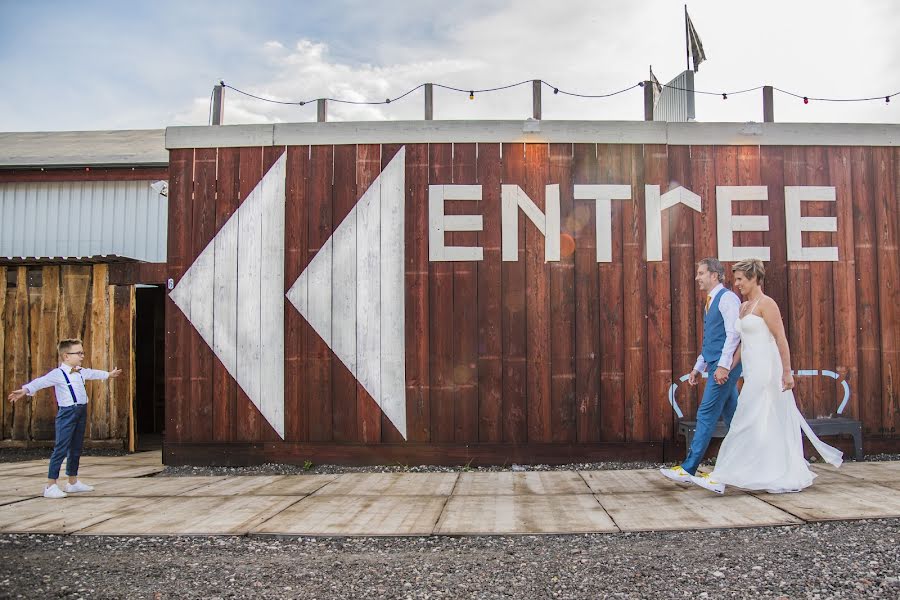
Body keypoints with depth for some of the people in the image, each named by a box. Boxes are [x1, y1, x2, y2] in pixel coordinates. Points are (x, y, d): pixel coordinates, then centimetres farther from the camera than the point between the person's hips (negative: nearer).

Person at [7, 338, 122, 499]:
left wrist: (109, 374, 49)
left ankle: (73, 482, 26)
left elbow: (92, 373, 32)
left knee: (76, 448, 15)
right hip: (67, 412, -8)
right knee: (61, 448, -9)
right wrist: (26, 390, -44)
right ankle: (51, 486, -4)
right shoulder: (58, 374, -12)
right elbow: (41, 382, -26)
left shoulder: (81, 372, 13)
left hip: (81, 412, 8)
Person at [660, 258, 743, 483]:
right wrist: (698, 367, 21)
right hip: (717, 366, 10)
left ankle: (688, 469, -9)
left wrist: (724, 365, -24)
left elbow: (733, 333, -18)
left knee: (706, 415, -10)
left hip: (725, 366, -10)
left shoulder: (727, 298, -10)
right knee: (732, 416, 13)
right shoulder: (710, 302, 18)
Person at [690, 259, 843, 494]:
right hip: (753, 371, 9)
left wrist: (787, 372, -18)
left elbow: (781, 339, -14)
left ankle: (722, 478, -6)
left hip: (766, 369, -9)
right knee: (772, 425, 11)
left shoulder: (766, 303, -9)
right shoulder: (744, 307, 16)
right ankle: (792, 478, 18)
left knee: (746, 423, -8)